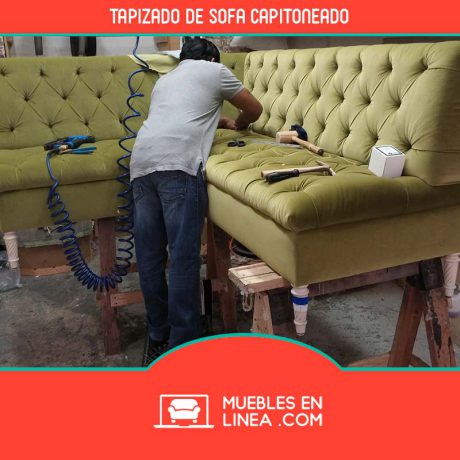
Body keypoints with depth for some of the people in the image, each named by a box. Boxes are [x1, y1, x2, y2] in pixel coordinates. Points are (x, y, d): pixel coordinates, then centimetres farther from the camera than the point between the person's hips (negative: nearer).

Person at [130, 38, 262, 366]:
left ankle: (158, 339, 17)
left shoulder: (165, 79, 36)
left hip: (142, 161, 7)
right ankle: (183, 345, -3)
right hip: (178, 163, -6)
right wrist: (237, 124, 48)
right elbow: (255, 109, 28)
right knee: (184, 256, -6)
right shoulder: (215, 70, 20)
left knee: (149, 257, 7)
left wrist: (219, 122, 58)